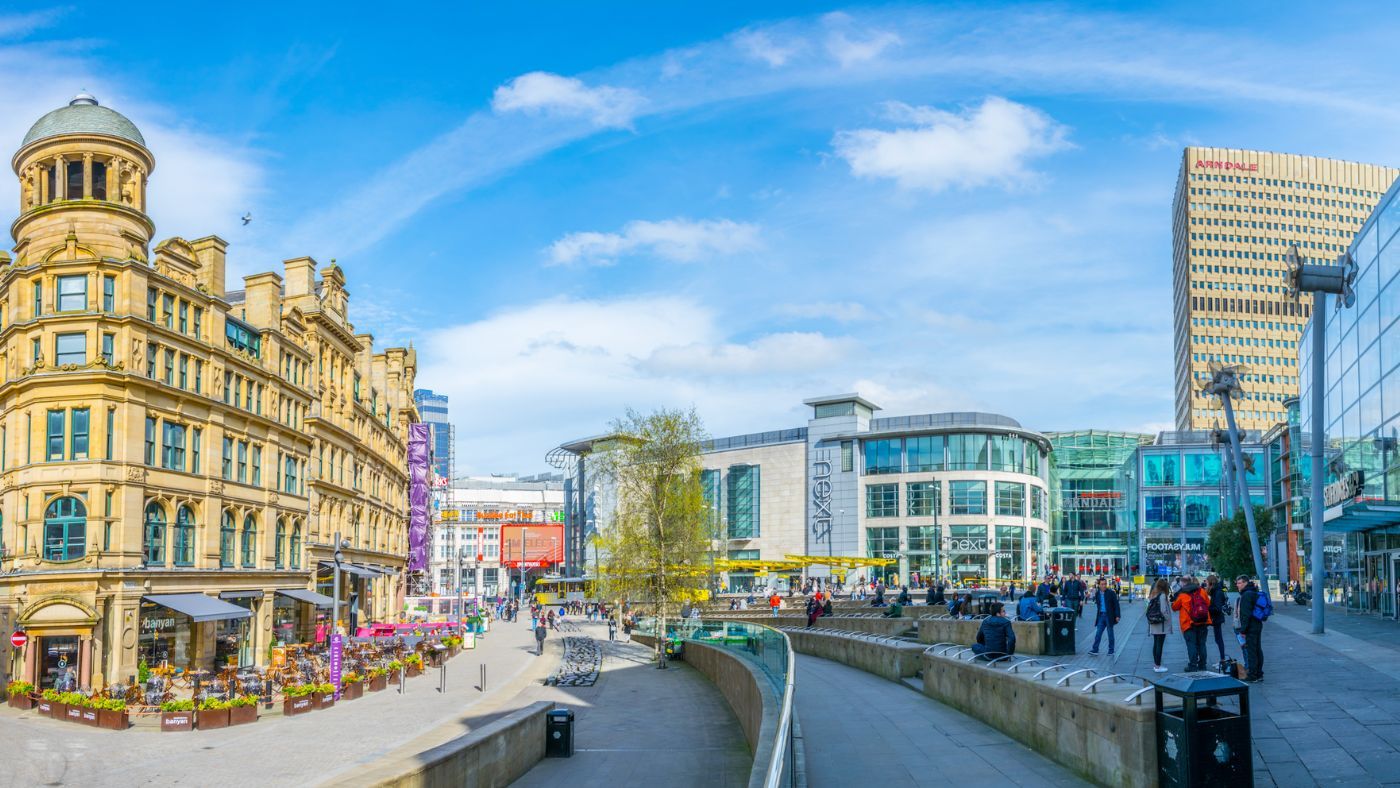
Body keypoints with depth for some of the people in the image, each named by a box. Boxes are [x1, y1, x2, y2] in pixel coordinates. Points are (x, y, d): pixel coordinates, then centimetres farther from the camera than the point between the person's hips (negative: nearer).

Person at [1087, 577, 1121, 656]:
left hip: (1109, 616, -4)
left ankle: (1111, 651, 13)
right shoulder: (1097, 593, 7)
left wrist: (1117, 616, -13)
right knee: (1098, 634, -1)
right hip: (1101, 616, 4)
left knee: (1110, 634, 5)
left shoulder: (1111, 593, -7)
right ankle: (1095, 650, -3)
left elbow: (1116, 604, -7)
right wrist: (1098, 615, 12)